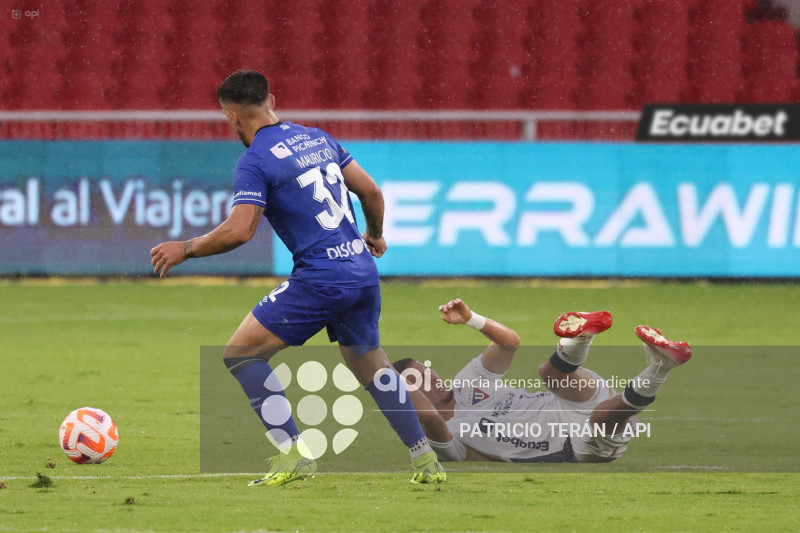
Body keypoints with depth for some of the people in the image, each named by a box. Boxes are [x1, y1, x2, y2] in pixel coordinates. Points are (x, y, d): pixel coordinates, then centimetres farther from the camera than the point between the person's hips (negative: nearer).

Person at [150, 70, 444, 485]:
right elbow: (370, 191, 18)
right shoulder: (316, 138, 15)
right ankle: (425, 459, 21)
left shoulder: (254, 161, -8)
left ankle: (293, 455, -8)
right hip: (363, 273, 8)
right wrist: (375, 235, 36)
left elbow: (239, 231, -17)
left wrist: (185, 249, -4)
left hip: (320, 277, -8)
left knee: (241, 354, 1)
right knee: (369, 365, 25)